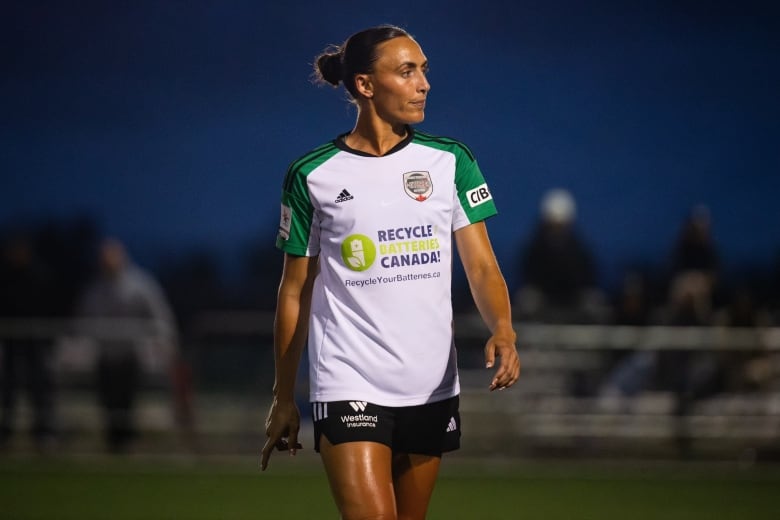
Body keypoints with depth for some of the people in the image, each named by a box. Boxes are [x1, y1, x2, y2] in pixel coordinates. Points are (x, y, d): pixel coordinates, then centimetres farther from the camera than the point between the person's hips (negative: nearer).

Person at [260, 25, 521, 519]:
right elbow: (295, 292, 5)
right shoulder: (312, 176, -2)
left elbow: (481, 265, 1)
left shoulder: (451, 161, 5)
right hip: (348, 383, -3)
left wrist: (503, 329, -20)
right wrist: (283, 397, 6)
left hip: (431, 387, 3)